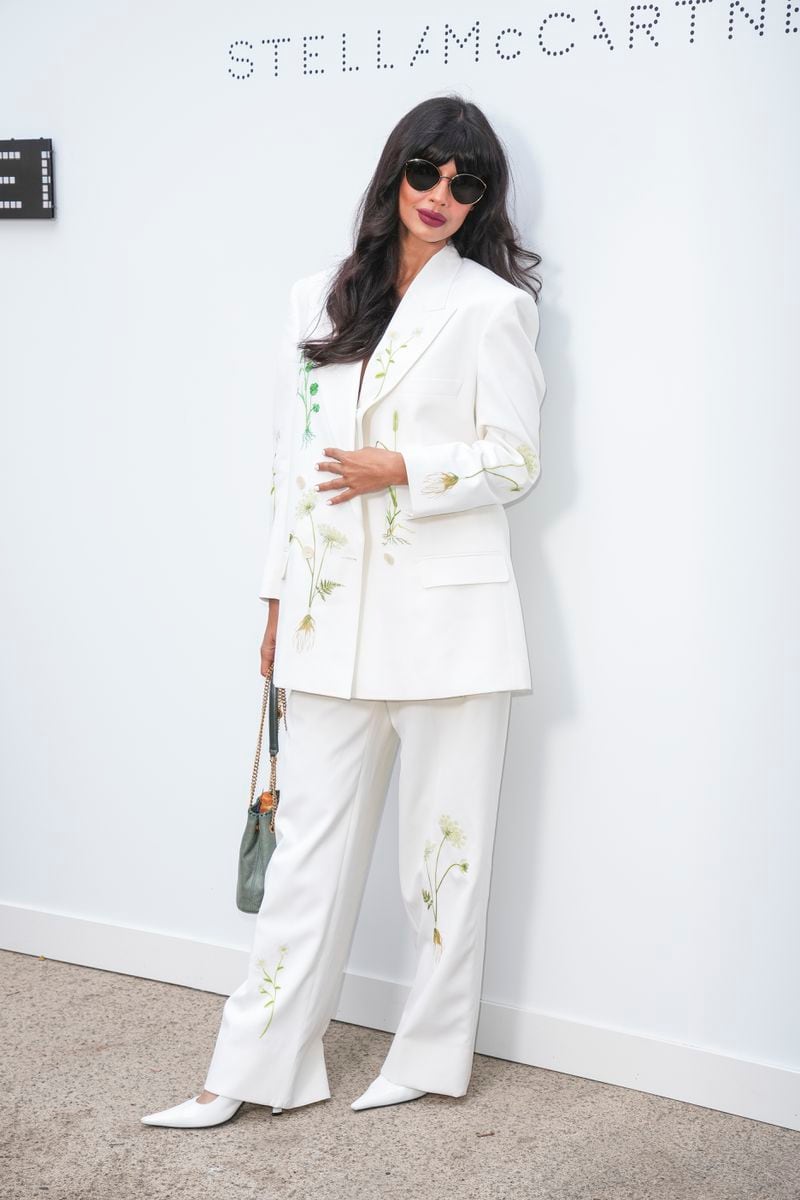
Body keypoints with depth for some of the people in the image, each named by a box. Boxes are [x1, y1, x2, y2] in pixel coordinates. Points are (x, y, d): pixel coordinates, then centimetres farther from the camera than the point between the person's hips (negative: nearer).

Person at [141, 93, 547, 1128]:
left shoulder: (491, 306, -1)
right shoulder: (318, 300, 13)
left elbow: (515, 461, -3)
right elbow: (293, 457, 15)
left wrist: (402, 471, -17)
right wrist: (278, 597, 14)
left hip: (446, 614, -4)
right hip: (332, 614, 4)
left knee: (444, 846, 6)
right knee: (310, 839, 7)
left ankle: (431, 1059, 21)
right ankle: (255, 1069, 14)